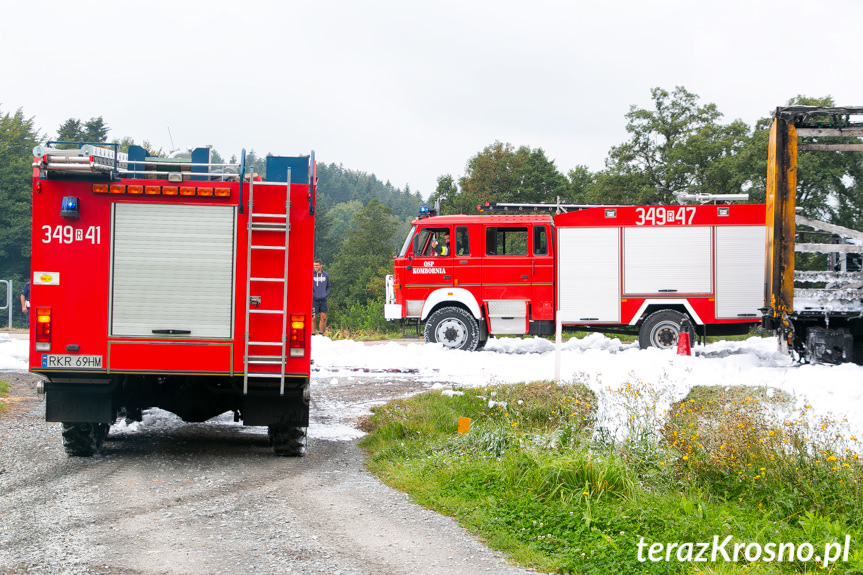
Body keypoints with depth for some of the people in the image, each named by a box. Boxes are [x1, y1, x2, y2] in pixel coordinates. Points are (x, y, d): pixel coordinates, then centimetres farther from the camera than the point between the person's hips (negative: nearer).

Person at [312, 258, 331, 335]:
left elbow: (328, 286, 18)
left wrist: (326, 294, 2)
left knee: (323, 317, 4)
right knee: (312, 318, -3)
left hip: (323, 300, 4)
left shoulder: (326, 275, 8)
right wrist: (312, 295, -11)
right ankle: (313, 334, 3)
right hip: (314, 300, -4)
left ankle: (321, 333, 14)